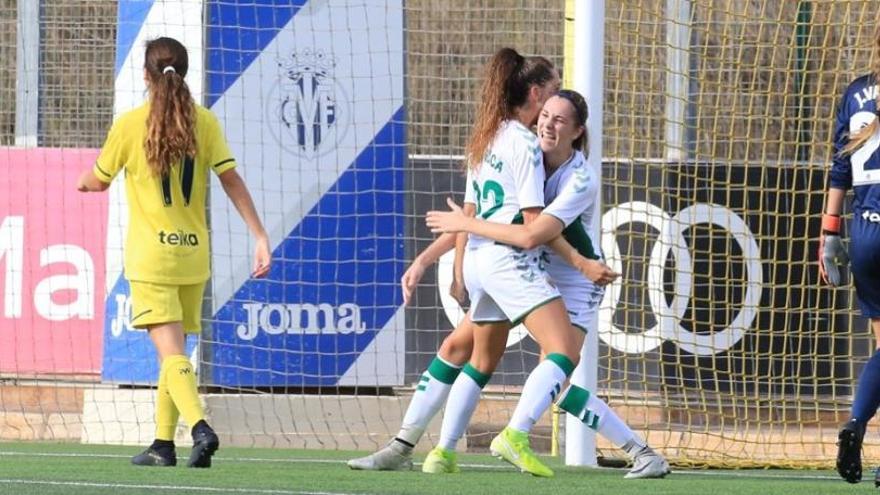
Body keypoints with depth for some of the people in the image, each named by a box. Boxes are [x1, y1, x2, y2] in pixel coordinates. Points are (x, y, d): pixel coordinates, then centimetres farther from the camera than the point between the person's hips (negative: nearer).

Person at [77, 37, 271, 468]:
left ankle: (200, 427, -32)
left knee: (171, 350, -11)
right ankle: (163, 443, 18)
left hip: (150, 255, -4)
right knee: (173, 351, 15)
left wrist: (83, 182, 32)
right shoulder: (203, 122, 2)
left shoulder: (130, 124, -5)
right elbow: (232, 181, -4)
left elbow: (98, 181, 8)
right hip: (193, 254, 4)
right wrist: (260, 237, -3)